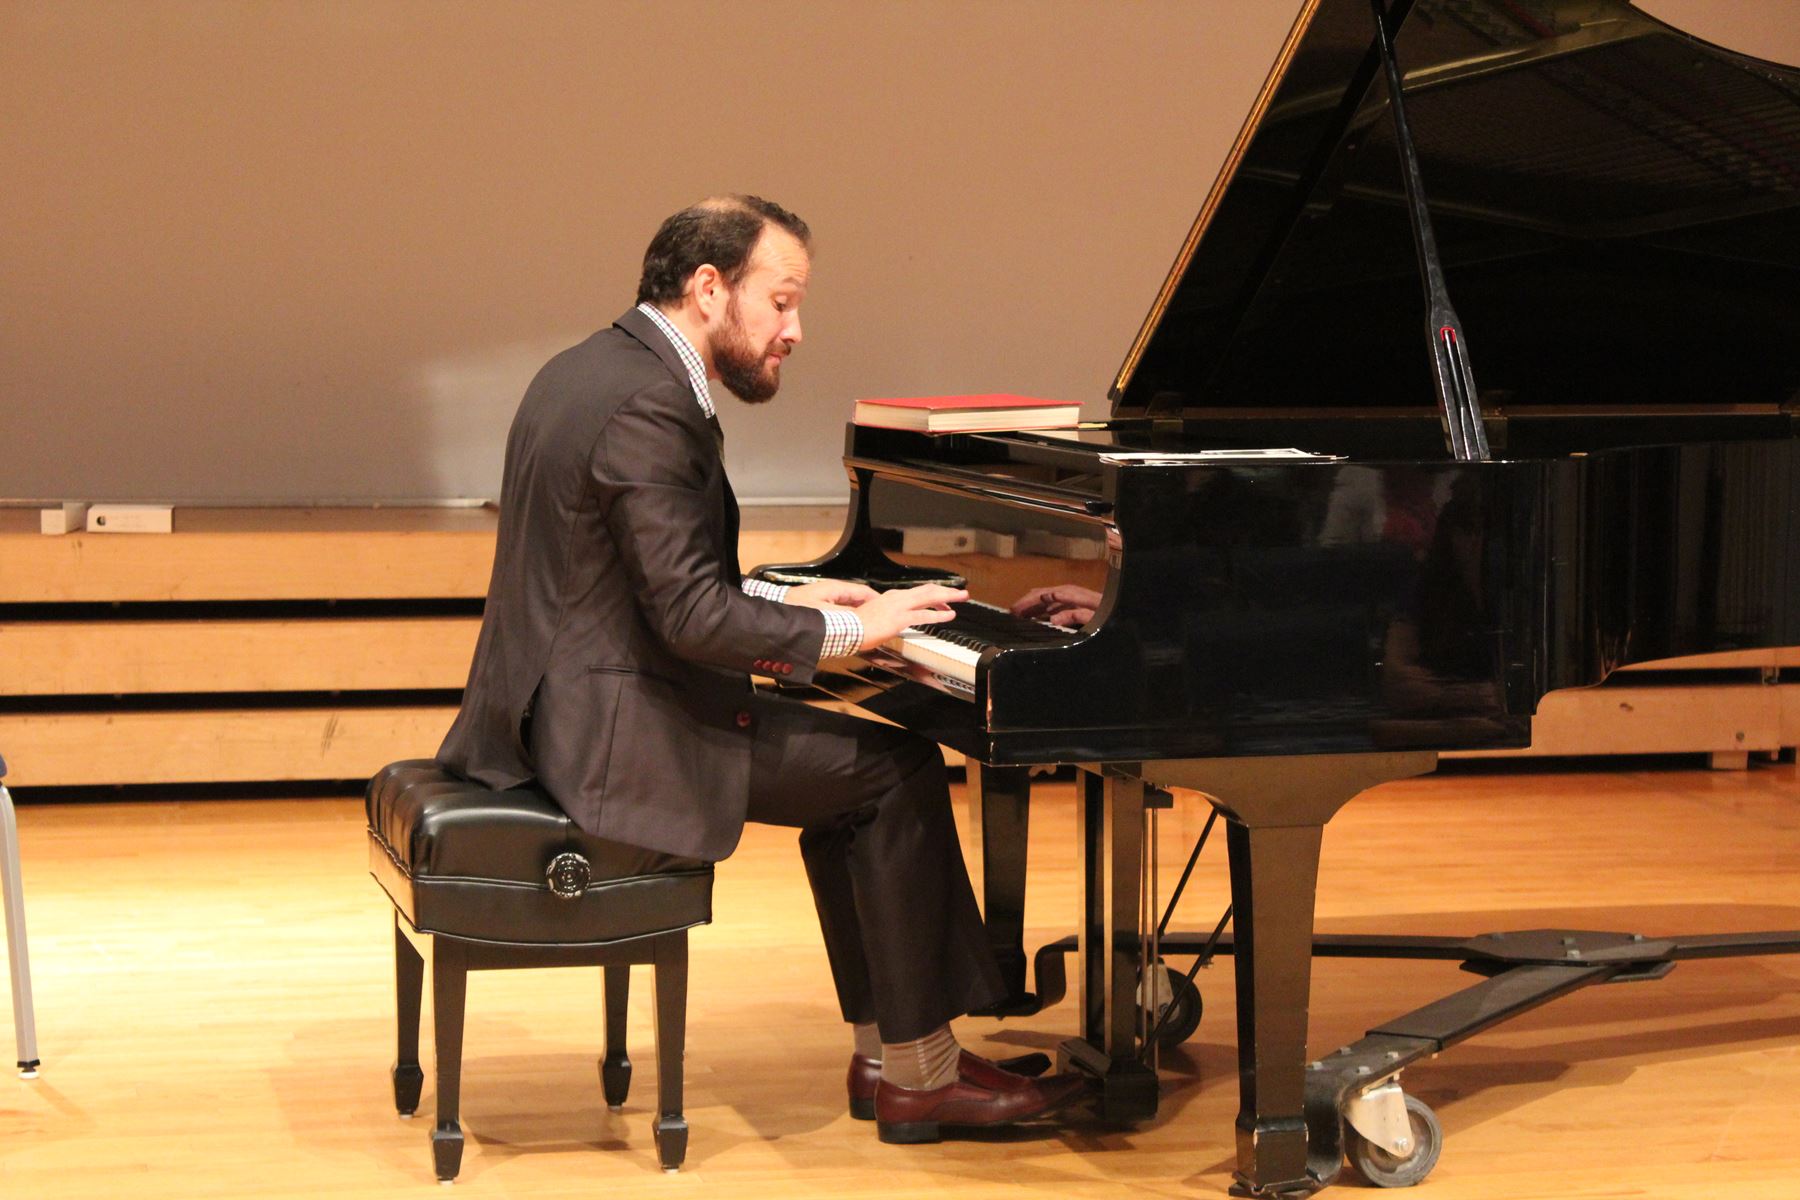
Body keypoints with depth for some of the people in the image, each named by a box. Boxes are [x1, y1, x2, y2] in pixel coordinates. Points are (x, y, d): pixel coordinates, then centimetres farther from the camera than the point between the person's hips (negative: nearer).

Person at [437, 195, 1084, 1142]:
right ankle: (919, 1075, 2)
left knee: (853, 774, 16)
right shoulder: (648, 407, -20)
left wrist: (786, 601, 14)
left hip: (564, 703, 11)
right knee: (898, 771, -6)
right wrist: (846, 629, -13)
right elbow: (692, 617, -25)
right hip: (610, 729, -11)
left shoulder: (600, 368, 13)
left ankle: (883, 1052, 15)